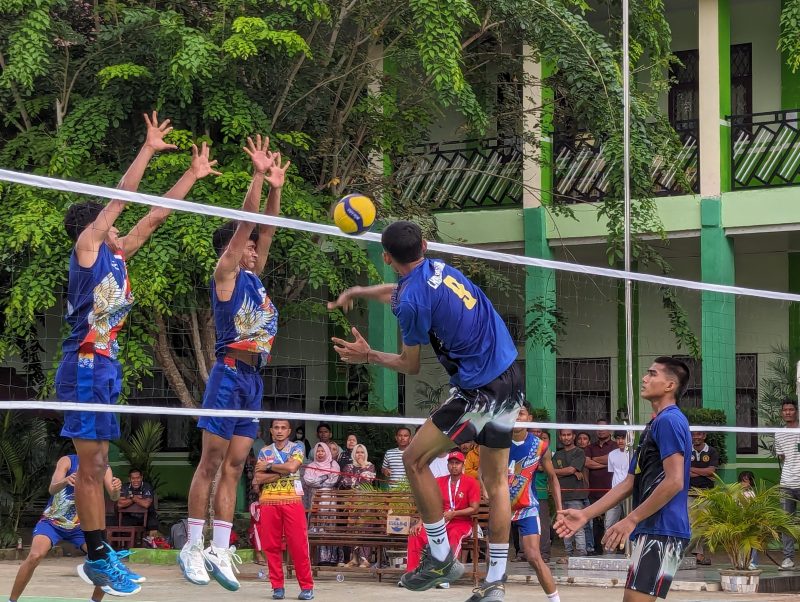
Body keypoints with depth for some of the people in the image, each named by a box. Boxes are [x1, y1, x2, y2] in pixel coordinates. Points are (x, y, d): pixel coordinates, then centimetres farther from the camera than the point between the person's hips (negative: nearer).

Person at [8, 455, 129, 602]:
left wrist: (116, 490, -43)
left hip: (80, 527, 4)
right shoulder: (68, 461, -15)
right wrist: (65, 481, -51)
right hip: (52, 521, -4)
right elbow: (52, 489, -28)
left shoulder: (104, 469, -5)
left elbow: (113, 497, -18)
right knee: (35, 556, -27)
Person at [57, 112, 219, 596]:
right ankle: (98, 557, -6)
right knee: (91, 466, -7)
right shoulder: (87, 247, -4)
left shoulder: (115, 256, 16)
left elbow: (155, 216, 21)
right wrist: (149, 150, -5)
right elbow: (120, 198, -7)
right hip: (85, 365, -9)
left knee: (97, 465, 10)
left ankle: (99, 557, 14)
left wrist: (193, 175, 22)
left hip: (106, 366, 9)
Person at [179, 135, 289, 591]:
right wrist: (258, 176, -12)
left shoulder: (254, 277, 16)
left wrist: (276, 187, 4)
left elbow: (266, 229, 16)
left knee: (234, 467, 3)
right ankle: (194, 547, -4)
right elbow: (244, 225, -10)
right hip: (229, 374, -7)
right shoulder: (226, 275, -3)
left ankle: (220, 550, 2)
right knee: (211, 462, -6)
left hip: (254, 378, 8)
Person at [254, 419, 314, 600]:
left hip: (292, 501, -2)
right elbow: (259, 478, 0)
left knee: (298, 545, -6)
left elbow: (292, 467, -12)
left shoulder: (296, 448, 7)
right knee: (271, 546, 1)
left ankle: (307, 587, -2)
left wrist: (269, 466, -2)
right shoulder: (264, 452, 13)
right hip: (269, 502, 3)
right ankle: (277, 587, 8)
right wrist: (282, 471, -8)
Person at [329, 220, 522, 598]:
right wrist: (357, 292, 42)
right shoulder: (438, 268, 8)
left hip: (480, 392, -9)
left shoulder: (412, 301, -16)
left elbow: (411, 366, -2)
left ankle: (442, 557, 7)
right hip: (511, 379, 9)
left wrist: (369, 356, 11)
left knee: (415, 459, 4)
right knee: (496, 480, 13)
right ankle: (496, 581, 14)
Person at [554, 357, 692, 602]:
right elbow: (629, 483, 22)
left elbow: (674, 482, -19)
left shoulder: (669, 420, -10)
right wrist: (585, 514, 15)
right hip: (652, 530, 10)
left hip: (661, 531, -10)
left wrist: (631, 520, -18)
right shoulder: (654, 425, 22)